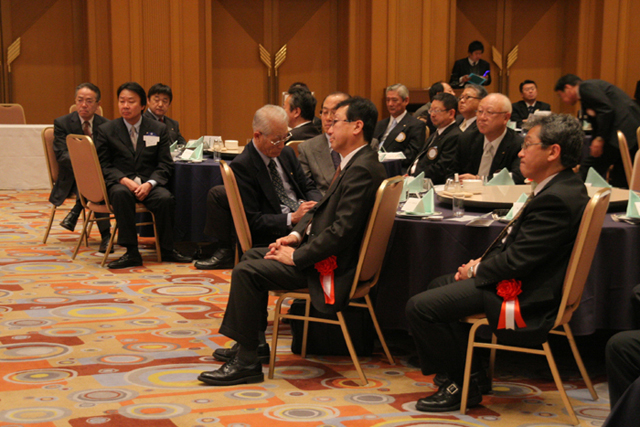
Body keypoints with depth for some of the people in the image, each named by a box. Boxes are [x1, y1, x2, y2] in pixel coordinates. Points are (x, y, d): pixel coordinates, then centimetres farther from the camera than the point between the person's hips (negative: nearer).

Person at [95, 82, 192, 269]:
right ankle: (132, 253, -33)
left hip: (148, 184, 1)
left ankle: (166, 249, -12)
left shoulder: (158, 130, 10)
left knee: (166, 198, -31)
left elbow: (165, 164, 5)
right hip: (119, 183, -1)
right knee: (121, 194, -37)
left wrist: (149, 184, -15)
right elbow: (103, 165, 3)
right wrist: (124, 180, -16)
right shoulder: (106, 130, 8)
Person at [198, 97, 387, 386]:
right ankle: (252, 341, 21)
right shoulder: (355, 163, 12)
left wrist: (296, 256, -20)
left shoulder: (362, 170, -22)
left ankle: (246, 362, -9)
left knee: (247, 272, -17)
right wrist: (297, 235, 4)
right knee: (253, 256, 18)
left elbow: (342, 231, -27)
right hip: (319, 248, 11)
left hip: (332, 265, -11)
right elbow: (322, 208, 20)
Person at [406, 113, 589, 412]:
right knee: (436, 286, 25)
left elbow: (516, 261, -25)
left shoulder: (555, 199, -27)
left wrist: (476, 270, -8)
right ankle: (470, 369, 28)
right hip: (521, 280, 11)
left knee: (419, 308, -12)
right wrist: (483, 262, 2)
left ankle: (461, 386, 4)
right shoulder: (564, 187, 6)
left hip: (523, 298, -11)